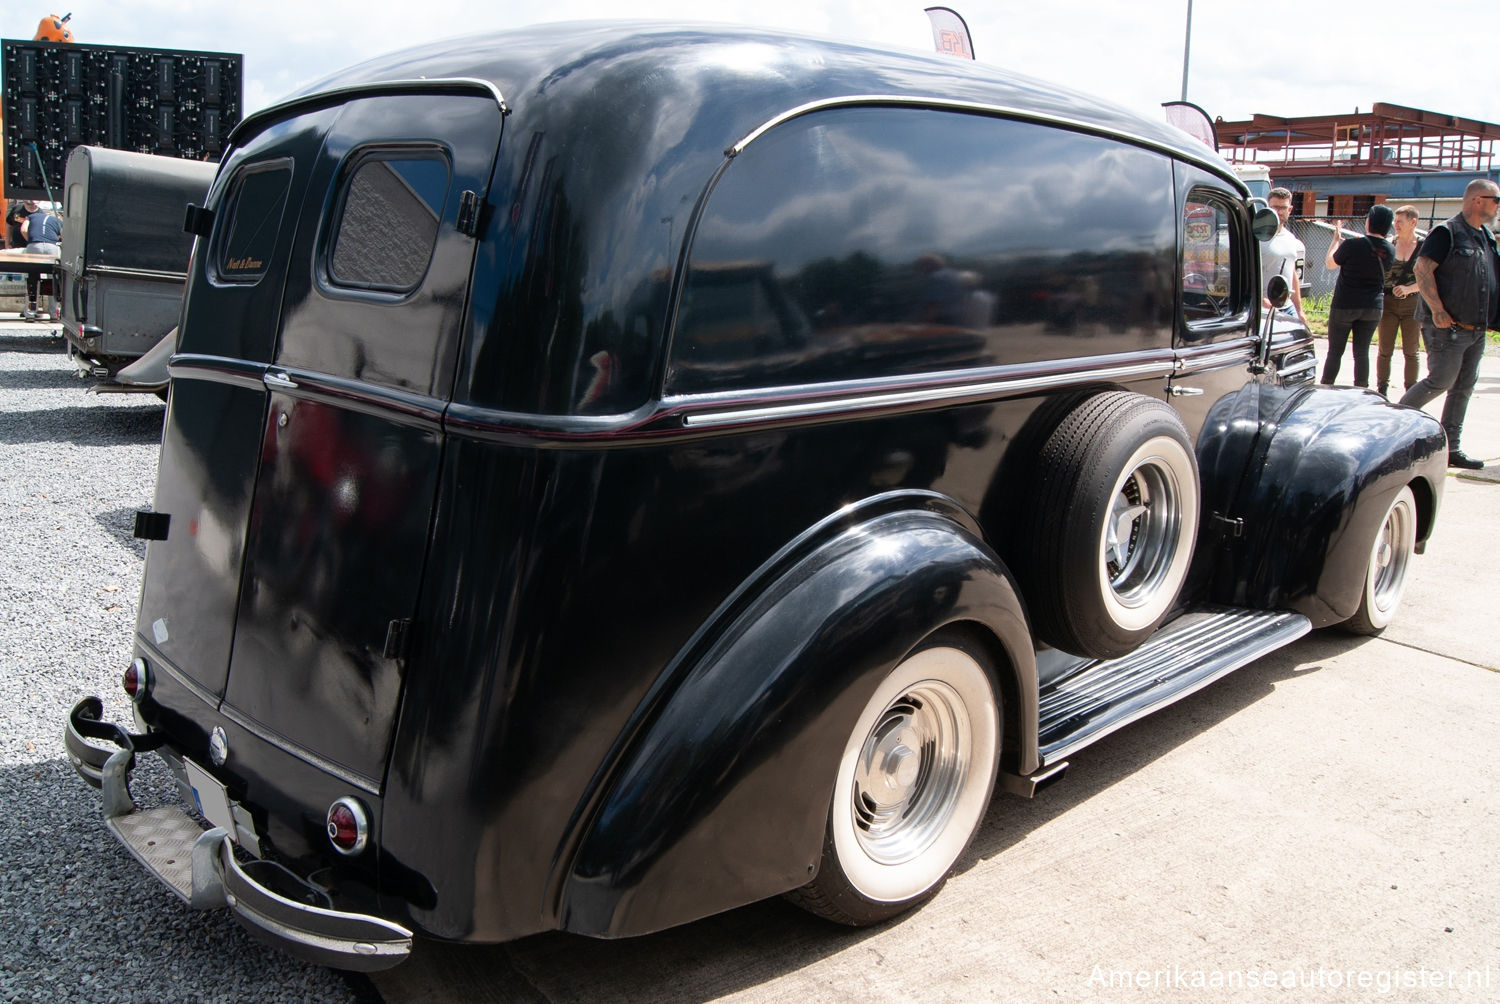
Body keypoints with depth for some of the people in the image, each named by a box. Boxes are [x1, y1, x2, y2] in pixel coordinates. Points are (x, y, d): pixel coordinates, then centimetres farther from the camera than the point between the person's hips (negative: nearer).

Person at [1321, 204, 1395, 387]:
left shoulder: (1352, 246, -17)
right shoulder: (1390, 250, -2)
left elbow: (1330, 263, -1)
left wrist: (1336, 240, 15)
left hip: (1344, 305, -4)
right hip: (1373, 307, 4)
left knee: (1335, 352, 5)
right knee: (1362, 352, 10)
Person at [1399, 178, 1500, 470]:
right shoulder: (1447, 232, -9)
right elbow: (1422, 269, -18)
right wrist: (1438, 310, -22)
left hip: (1476, 329, 8)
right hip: (1448, 326, -8)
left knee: (1464, 387, 7)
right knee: (1441, 380, -9)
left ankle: (1451, 448, 12)